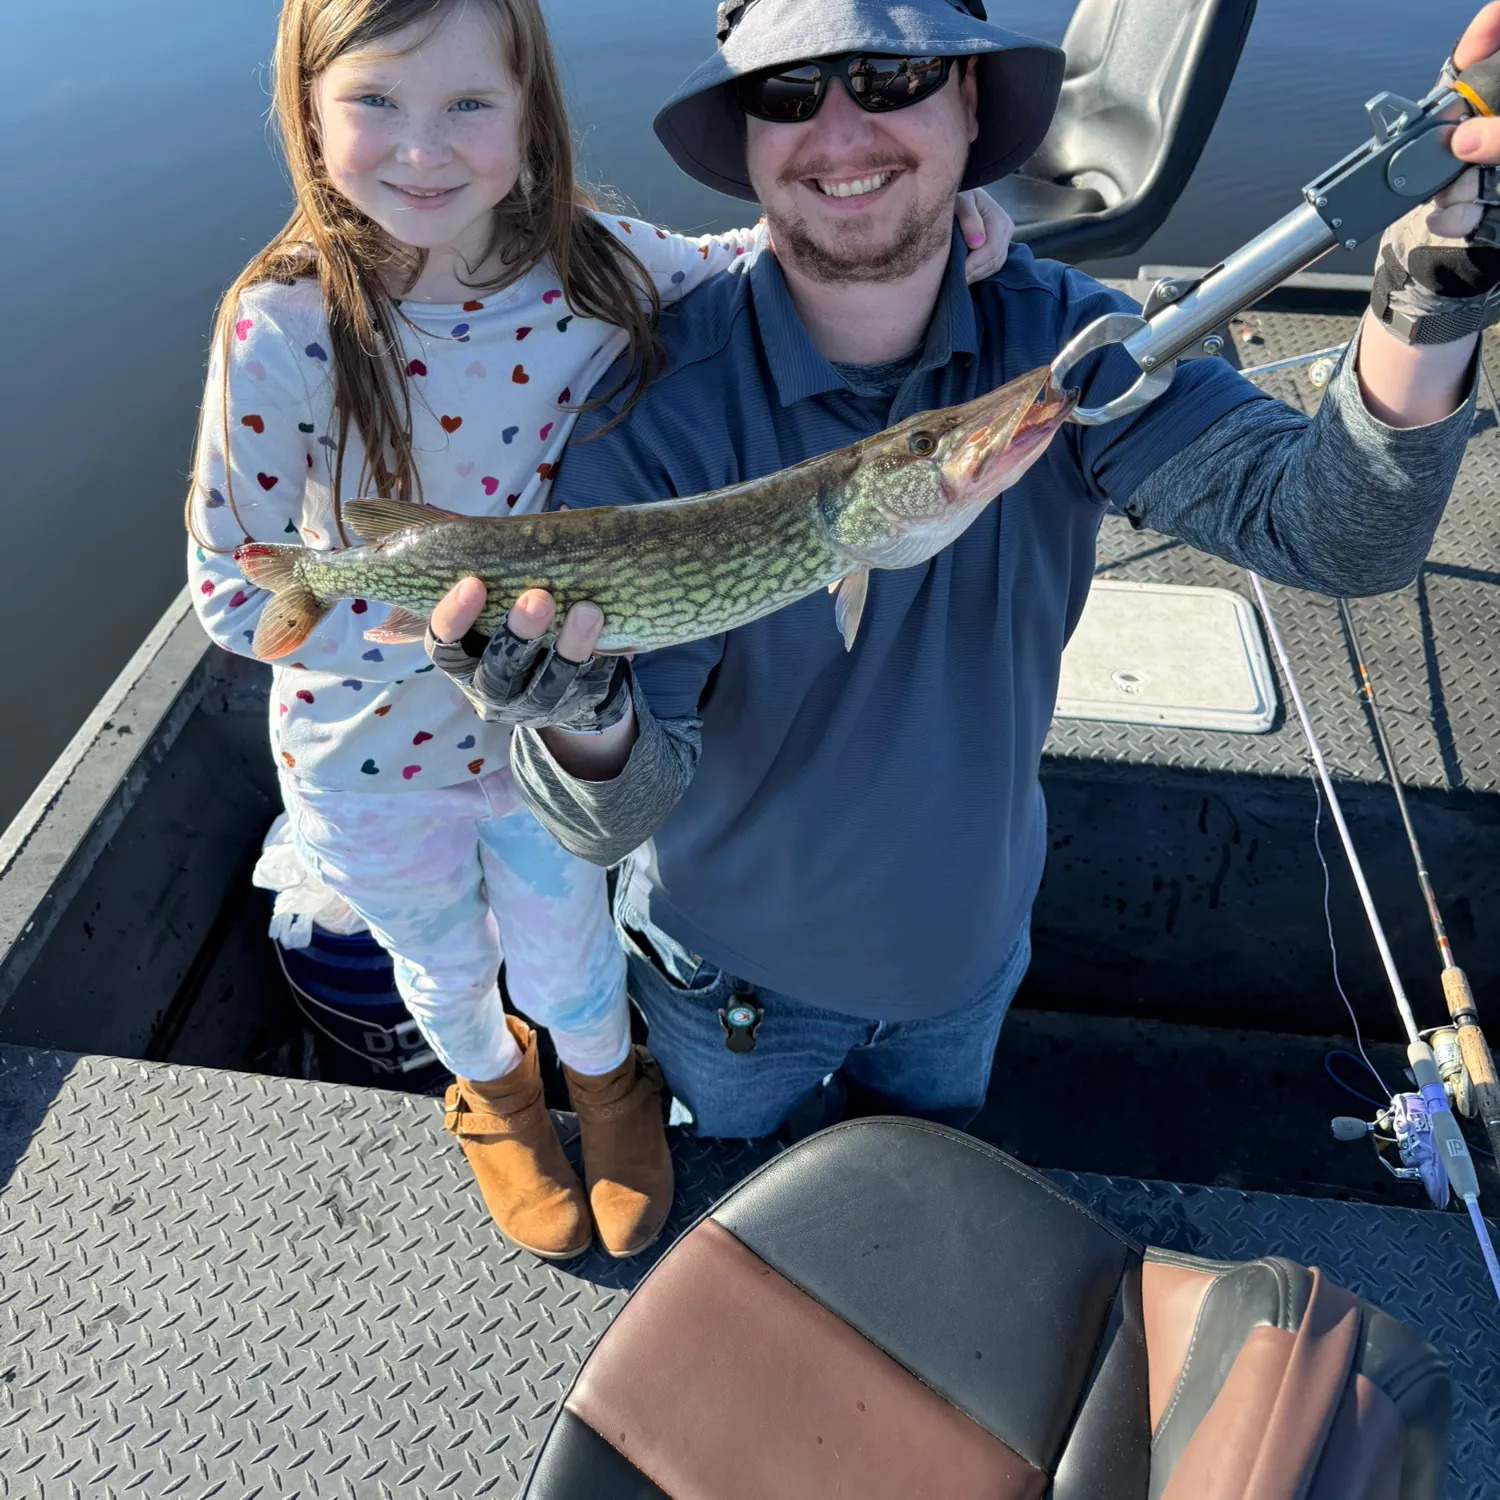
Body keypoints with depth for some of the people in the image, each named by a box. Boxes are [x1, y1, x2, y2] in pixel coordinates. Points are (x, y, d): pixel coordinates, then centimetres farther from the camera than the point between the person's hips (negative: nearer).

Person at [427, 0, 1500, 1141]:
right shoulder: (660, 407, -28)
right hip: (736, 958, -2)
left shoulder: (1059, 340, -18)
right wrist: (591, 725, -54)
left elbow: (1332, 532, -29)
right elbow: (618, 819, -31)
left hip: (972, 933, 3)